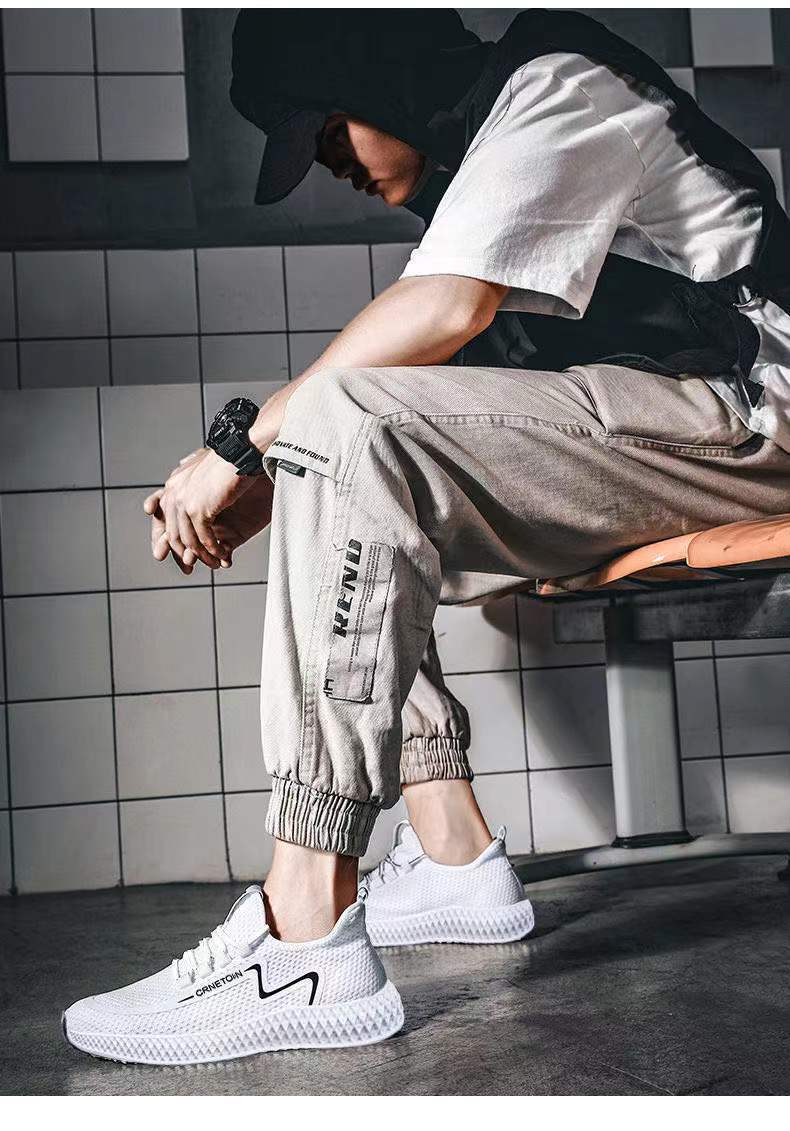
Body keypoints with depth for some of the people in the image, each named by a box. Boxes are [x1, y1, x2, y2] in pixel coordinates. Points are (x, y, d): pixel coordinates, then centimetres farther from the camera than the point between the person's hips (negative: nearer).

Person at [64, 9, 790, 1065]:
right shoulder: (474, 158, 22)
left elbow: (451, 308, -22)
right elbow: (436, 363, 12)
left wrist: (244, 440, -17)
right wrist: (265, 481, -2)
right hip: (639, 434, 10)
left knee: (348, 424, -27)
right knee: (348, 503, 6)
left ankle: (307, 941, -32)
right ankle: (458, 860, 0)